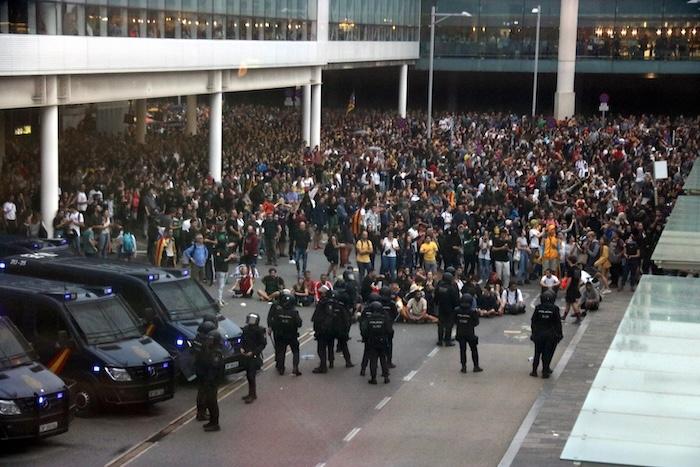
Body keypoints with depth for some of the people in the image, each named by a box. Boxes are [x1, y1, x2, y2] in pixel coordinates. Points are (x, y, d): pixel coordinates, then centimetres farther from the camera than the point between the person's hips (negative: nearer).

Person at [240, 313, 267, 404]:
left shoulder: (259, 330, -14)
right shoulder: (246, 329, 1)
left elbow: (263, 344, -10)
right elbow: (242, 340, 16)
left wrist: (253, 352, -17)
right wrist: (241, 348, -3)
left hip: (254, 356, -6)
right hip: (246, 355, 6)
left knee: (251, 376, -7)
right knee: (248, 375, 13)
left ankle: (252, 395, 4)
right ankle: (252, 393, 26)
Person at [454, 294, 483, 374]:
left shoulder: (457, 310, -8)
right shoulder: (472, 311, -17)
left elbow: (455, 321, 1)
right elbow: (476, 322, -10)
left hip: (460, 333, 2)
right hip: (470, 333, -2)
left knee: (462, 350, 10)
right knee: (474, 350, 11)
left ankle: (463, 367, 10)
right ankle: (476, 366, 16)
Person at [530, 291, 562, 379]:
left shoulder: (538, 308, -6)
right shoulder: (554, 309, -11)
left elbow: (533, 322, 1)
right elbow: (558, 323, -6)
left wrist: (533, 333, 13)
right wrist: (559, 334, 6)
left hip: (539, 334, 2)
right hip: (551, 335, -2)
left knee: (537, 353, 14)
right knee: (548, 353, 7)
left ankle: (534, 370, 15)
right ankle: (545, 372, 8)